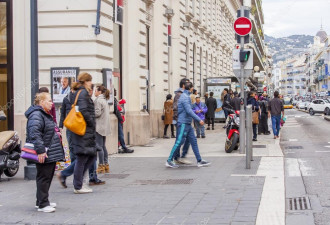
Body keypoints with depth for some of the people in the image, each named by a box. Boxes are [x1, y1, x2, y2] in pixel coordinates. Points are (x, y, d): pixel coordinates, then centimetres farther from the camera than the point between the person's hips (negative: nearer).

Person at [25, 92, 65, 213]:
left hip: (51, 153, 11)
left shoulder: (45, 114, 19)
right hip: (44, 155, -11)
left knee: (48, 177, 16)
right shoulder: (36, 115, -16)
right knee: (43, 178, -6)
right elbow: (34, 134, -26)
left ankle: (42, 201, 26)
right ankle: (42, 204, -1)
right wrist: (40, 150, -29)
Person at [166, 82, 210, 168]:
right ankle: (169, 161, 0)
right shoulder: (185, 97, -15)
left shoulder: (186, 96, 16)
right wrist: (199, 120, -21)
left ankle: (199, 161, 9)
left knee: (194, 141, 8)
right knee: (179, 142, -7)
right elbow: (189, 111, -22)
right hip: (183, 123, -10)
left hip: (188, 124, 10)